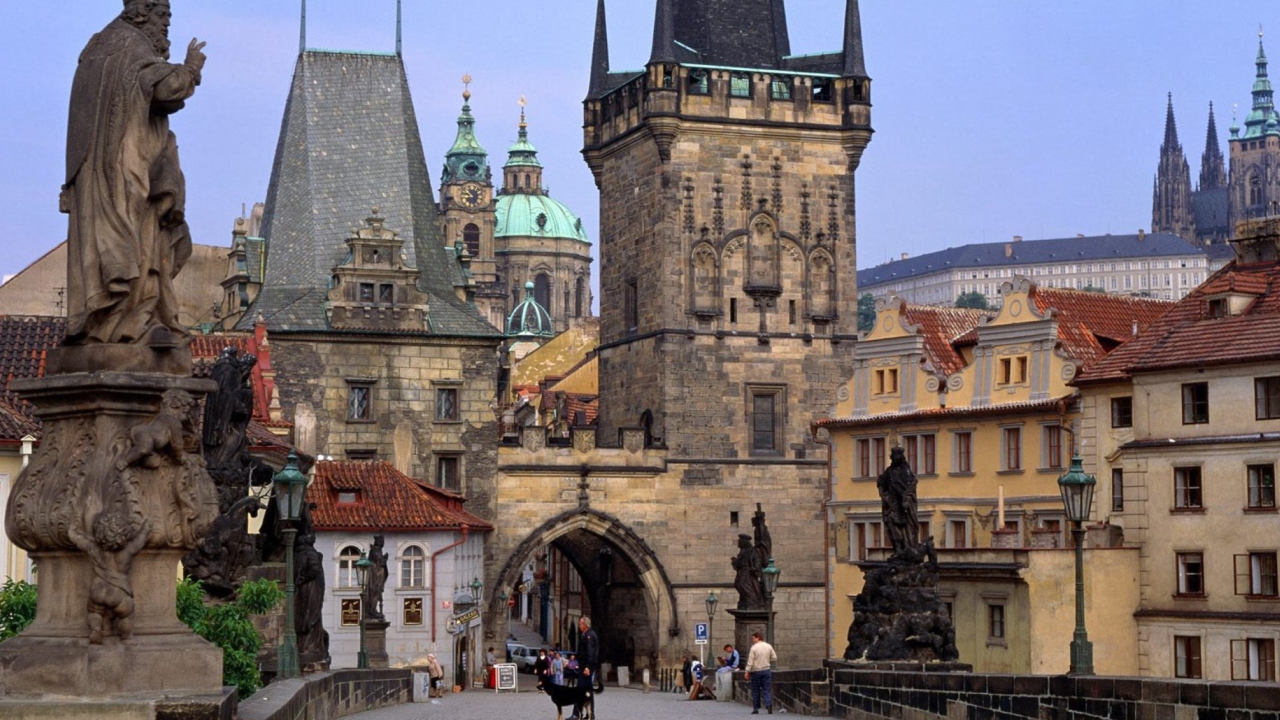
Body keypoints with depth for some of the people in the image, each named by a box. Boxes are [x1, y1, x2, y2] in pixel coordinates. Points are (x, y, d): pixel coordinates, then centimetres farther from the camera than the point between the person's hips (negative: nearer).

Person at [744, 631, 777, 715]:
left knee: (755, 691, 8)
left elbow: (750, 661, -12)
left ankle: (756, 708, 12)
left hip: (756, 671, -3)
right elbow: (774, 658, 5)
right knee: (767, 690, 1)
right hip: (766, 670, 3)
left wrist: (747, 672, -8)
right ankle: (769, 705, -19)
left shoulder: (754, 648, -9)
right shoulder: (769, 646, 3)